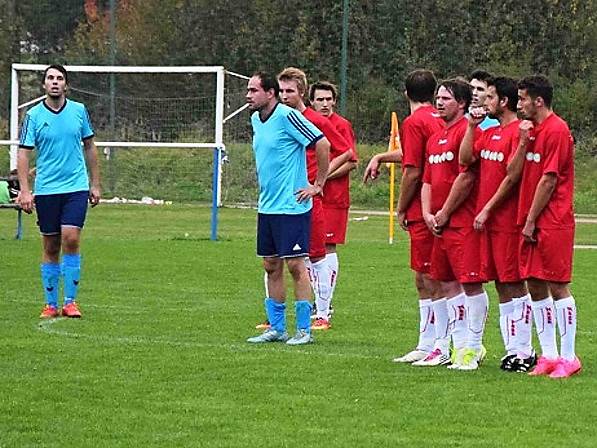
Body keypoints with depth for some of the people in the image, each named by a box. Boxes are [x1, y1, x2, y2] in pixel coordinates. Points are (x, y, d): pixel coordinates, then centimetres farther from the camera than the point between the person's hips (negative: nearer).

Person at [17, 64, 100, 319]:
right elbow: (23, 153, -2)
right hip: (46, 190, 0)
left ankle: (70, 302, -6)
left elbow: (89, 147, 13)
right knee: (50, 248, 4)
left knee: (71, 240, -13)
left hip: (76, 187, 0)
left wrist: (95, 184, 12)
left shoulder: (79, 111, 4)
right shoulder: (34, 115, -1)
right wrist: (24, 190, -11)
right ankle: (50, 304, 12)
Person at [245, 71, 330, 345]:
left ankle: (304, 330, 1)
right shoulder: (256, 120, 11)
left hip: (291, 206, -8)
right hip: (266, 206, 8)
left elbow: (322, 144, -16)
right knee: (271, 266, 10)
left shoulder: (287, 116, -15)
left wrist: (318, 185, -12)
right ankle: (276, 328, 17)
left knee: (294, 265, -5)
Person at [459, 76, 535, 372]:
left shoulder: (518, 132, -11)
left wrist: (487, 209, -12)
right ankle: (512, 349, 13)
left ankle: (523, 351, -4)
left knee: (514, 284, -7)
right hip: (488, 220, 9)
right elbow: (465, 160, 9)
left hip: (508, 220, -9)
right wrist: (471, 126, 3)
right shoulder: (489, 133, 17)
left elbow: (512, 176, -15)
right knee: (501, 285, 9)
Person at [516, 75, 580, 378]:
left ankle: (568, 358, -2)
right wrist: (523, 142, -3)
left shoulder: (556, 130, -12)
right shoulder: (532, 130, 15)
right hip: (532, 223, 9)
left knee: (557, 287, -6)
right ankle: (549, 356, 14)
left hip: (553, 223, -9)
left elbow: (549, 180, -15)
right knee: (535, 287, 8)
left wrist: (531, 221, -13)